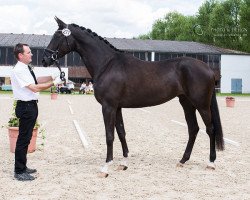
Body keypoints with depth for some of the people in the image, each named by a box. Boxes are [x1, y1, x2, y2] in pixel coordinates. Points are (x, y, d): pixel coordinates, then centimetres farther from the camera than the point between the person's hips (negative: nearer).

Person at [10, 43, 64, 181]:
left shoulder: (25, 69, 11)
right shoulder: (19, 70, -18)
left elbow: (36, 80, 21)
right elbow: (35, 88, -22)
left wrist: (52, 77, 10)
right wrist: (54, 83, -16)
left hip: (31, 106, 10)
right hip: (26, 107, -10)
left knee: (26, 138, 17)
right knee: (23, 138, -3)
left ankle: (22, 167, 29)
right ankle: (19, 172, 5)